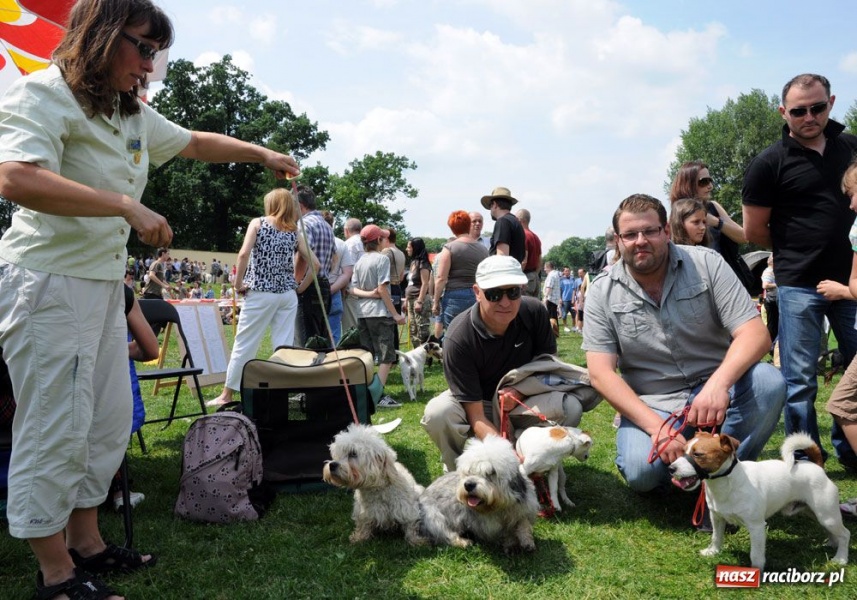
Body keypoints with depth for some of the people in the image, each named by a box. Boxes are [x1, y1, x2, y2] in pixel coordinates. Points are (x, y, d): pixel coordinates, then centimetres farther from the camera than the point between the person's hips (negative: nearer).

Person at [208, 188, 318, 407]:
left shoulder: (258, 223, 0)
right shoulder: (295, 233, 8)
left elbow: (244, 254, -13)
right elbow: (315, 264, 3)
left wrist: (238, 283, -5)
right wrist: (300, 287, 10)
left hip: (260, 293, -3)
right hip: (287, 294, 3)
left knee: (244, 344, 4)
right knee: (284, 346, 6)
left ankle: (227, 394, 12)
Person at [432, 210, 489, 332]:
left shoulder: (450, 248, -4)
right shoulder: (483, 249, 10)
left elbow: (441, 278, -7)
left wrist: (436, 302, 0)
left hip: (455, 297, -4)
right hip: (479, 298, 4)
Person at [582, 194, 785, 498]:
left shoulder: (706, 264, -4)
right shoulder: (603, 292, -4)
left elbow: (755, 333, -12)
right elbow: (601, 373, -10)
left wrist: (719, 382, -33)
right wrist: (657, 426, -23)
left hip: (714, 389, 2)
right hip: (649, 406, -1)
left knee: (769, 381, -28)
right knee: (642, 471, -29)